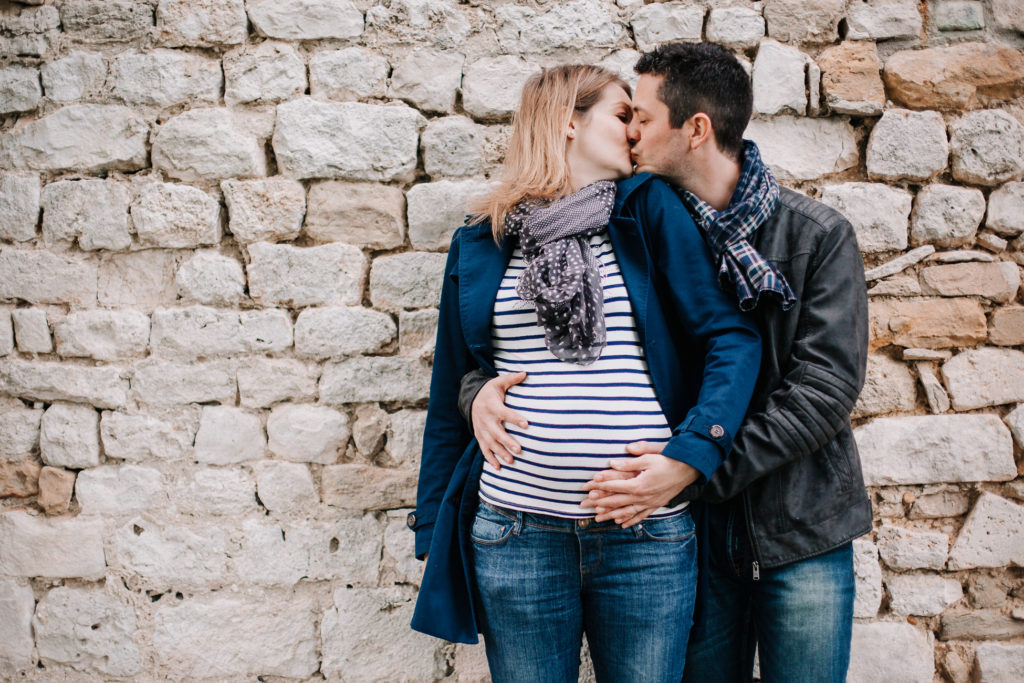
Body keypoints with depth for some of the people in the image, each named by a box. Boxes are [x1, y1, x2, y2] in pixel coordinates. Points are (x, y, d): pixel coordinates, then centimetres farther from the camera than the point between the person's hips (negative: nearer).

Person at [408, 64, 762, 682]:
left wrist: (691, 452, -18)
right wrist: (433, 527, 11)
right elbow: (450, 393, 12)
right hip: (516, 533, 1)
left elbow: (732, 336, -3)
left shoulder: (649, 212, 4)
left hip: (650, 538, 0)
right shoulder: (480, 247, 7)